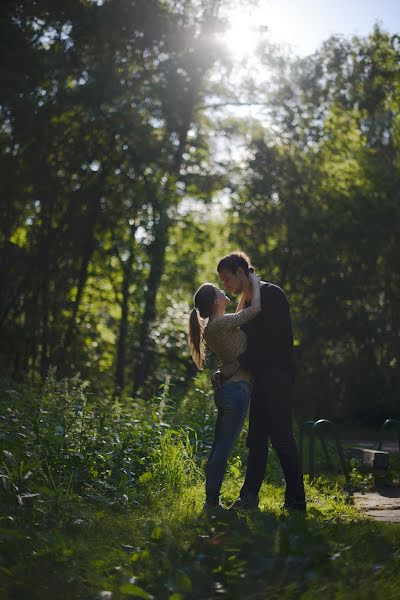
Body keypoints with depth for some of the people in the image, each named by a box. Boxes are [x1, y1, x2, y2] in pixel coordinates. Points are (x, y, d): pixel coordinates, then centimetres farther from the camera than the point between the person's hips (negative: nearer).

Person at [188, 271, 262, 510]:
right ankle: (211, 501, -4)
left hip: (226, 389, 10)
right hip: (237, 390, -10)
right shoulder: (219, 324, -15)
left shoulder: (212, 326, 12)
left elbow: (239, 316, 31)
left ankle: (212, 501, 15)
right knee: (224, 448, -6)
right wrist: (255, 284, 3)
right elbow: (256, 308, -13)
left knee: (219, 448, 11)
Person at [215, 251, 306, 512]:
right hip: (260, 377, 9)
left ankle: (296, 501, -3)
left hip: (278, 375, -9)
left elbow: (270, 340, -19)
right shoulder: (247, 303, 17)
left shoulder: (272, 294, -10)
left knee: (281, 437, -8)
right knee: (257, 439, 10)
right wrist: (225, 371, 3)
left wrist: (239, 364, -21)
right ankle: (249, 497, 15)